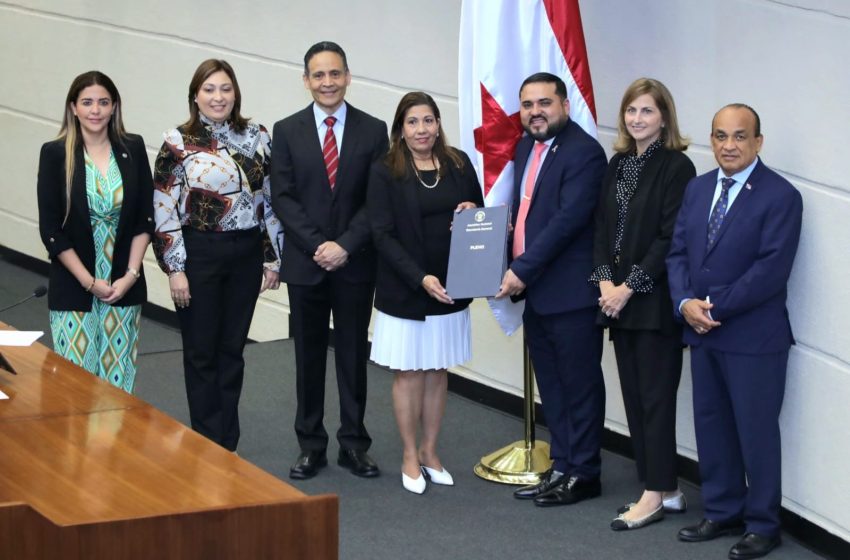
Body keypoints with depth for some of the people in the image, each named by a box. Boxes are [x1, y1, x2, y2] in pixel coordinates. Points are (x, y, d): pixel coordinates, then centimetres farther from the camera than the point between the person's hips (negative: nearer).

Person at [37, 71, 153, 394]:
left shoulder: (133, 149, 2)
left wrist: (131, 274, -6)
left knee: (119, 380, 6)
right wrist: (89, 282, -10)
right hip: (73, 289, -2)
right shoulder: (55, 154, -5)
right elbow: (51, 230, -6)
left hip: (125, 285, 2)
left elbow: (145, 218, 4)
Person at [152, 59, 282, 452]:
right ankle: (209, 445, 16)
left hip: (246, 255, 3)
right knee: (201, 352, 5)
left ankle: (228, 444, 21)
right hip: (199, 254, -3)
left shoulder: (257, 138, 3)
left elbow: (270, 200, 8)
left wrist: (272, 257, 6)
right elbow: (164, 211, -8)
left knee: (232, 349, 11)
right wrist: (175, 269, -11)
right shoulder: (178, 143, -7)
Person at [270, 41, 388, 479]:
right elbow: (283, 198, -2)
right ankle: (310, 446, 15)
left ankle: (353, 445, 14)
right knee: (309, 356, 7)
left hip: (355, 262, 0)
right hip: (306, 262, 1)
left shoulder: (372, 130, 1)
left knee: (354, 355, 6)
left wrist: (345, 245, -13)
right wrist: (317, 245, -13)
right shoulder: (287, 131, 2)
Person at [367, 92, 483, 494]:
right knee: (408, 373, 4)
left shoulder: (459, 165, 4)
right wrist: (421, 278, -19)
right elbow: (383, 235, -10)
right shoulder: (385, 173, -6)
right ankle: (410, 457, 17)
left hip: (449, 287, 3)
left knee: (437, 371, 11)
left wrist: (473, 212, -12)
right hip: (404, 290, -3)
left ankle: (430, 452, 24)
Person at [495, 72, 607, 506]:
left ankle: (583, 474, 13)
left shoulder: (583, 152, -14)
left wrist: (523, 270, -21)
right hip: (533, 291, 9)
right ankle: (562, 467, 25)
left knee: (580, 384, 3)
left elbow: (568, 219, -21)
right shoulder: (526, 147, 13)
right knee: (551, 385, 15)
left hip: (570, 291, -8)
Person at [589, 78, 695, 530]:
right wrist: (605, 281, -3)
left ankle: (656, 494, 4)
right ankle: (665, 489, 16)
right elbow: (602, 226, 11)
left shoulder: (676, 167, -9)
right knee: (634, 395, 9)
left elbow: (671, 238, -14)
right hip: (618, 297, 7)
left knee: (655, 396, -3)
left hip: (656, 300, -7)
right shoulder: (618, 164, 12)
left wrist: (629, 286, -14)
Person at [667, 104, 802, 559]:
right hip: (702, 333, 7)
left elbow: (771, 270, -18)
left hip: (753, 337, -7)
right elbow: (677, 252, 8)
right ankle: (722, 514, 27)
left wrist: (715, 306, -17)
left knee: (756, 431, 1)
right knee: (710, 425, 14)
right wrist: (686, 303, -9)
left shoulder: (780, 197, -12)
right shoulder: (697, 189, 10)